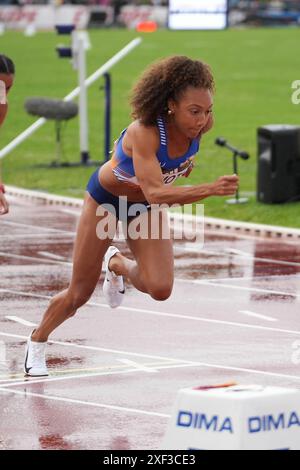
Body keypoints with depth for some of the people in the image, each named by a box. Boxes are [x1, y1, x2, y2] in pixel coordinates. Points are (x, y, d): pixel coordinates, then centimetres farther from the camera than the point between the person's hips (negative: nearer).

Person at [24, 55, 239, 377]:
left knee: (160, 289, -16)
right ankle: (37, 341, 35)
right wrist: (210, 189, -61)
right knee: (80, 294, 5)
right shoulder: (144, 132, -40)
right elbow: (154, 193, -52)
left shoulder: (200, 125, -23)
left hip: (146, 206, 4)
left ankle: (118, 264, 17)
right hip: (106, 196, -4)